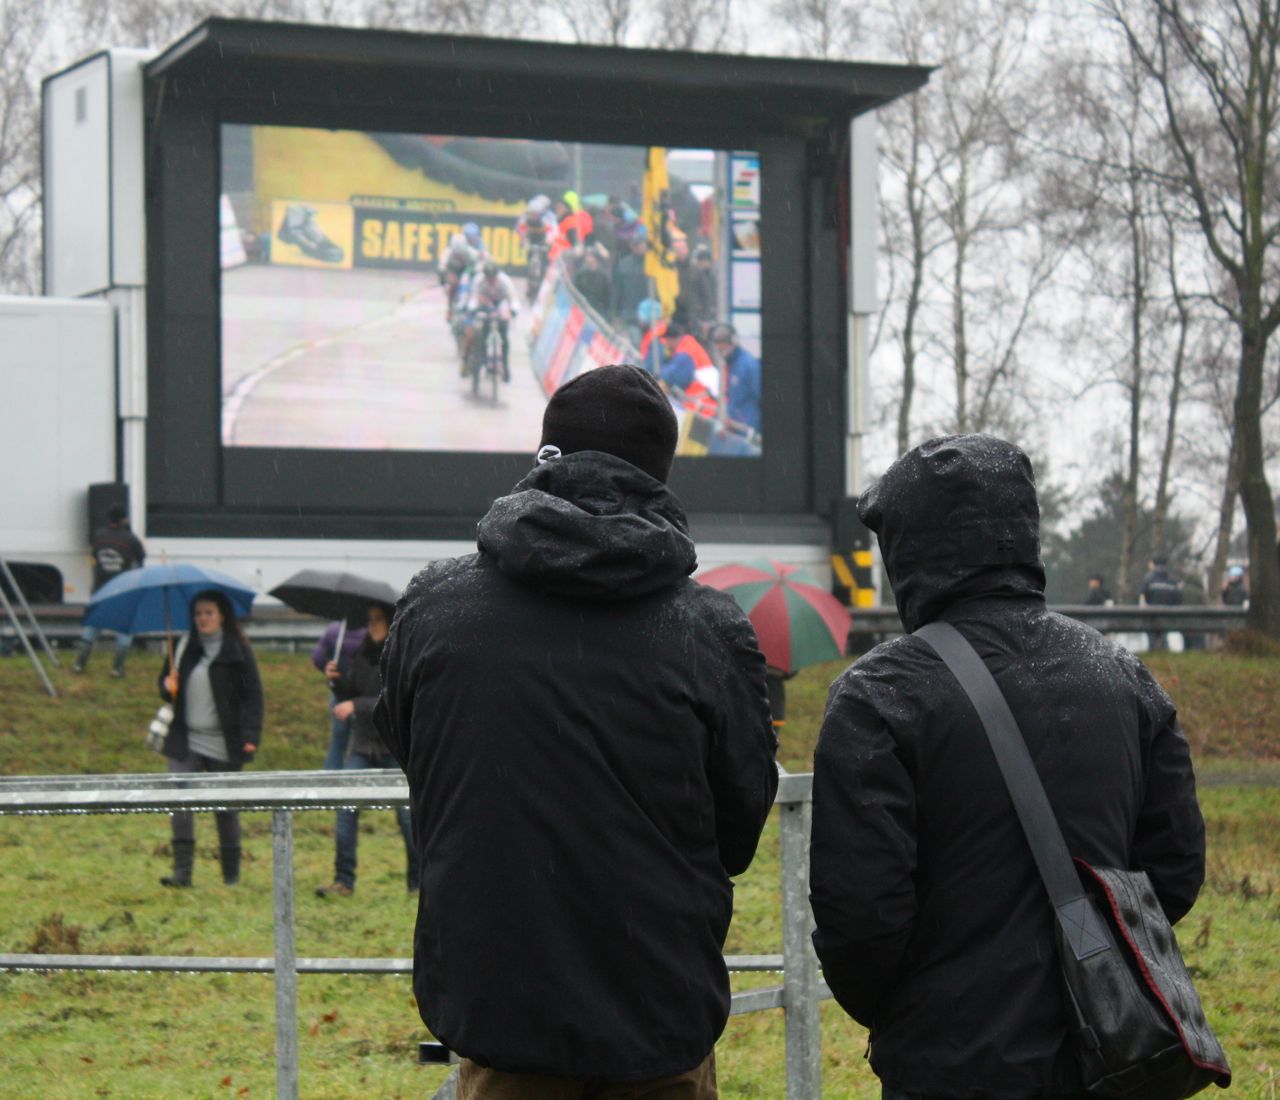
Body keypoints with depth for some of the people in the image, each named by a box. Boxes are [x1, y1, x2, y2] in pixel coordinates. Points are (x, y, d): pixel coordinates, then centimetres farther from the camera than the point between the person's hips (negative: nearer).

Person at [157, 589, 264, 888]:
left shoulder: (237, 651, -2)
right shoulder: (185, 648, 10)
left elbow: (253, 695, -3)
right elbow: (167, 681, 21)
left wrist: (251, 737, -13)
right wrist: (168, 687, -4)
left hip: (224, 745, -3)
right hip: (186, 741, 3)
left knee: (226, 808, 6)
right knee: (181, 804, -12)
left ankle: (231, 874, 18)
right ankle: (182, 871, -14)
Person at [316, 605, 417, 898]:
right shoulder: (362, 654, 9)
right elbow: (350, 696, 16)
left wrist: (355, 706, -23)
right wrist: (336, 680, -4)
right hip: (363, 745, 5)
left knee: (407, 814, -1)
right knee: (346, 810, -7)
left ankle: (418, 882, 13)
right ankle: (343, 881, -4)